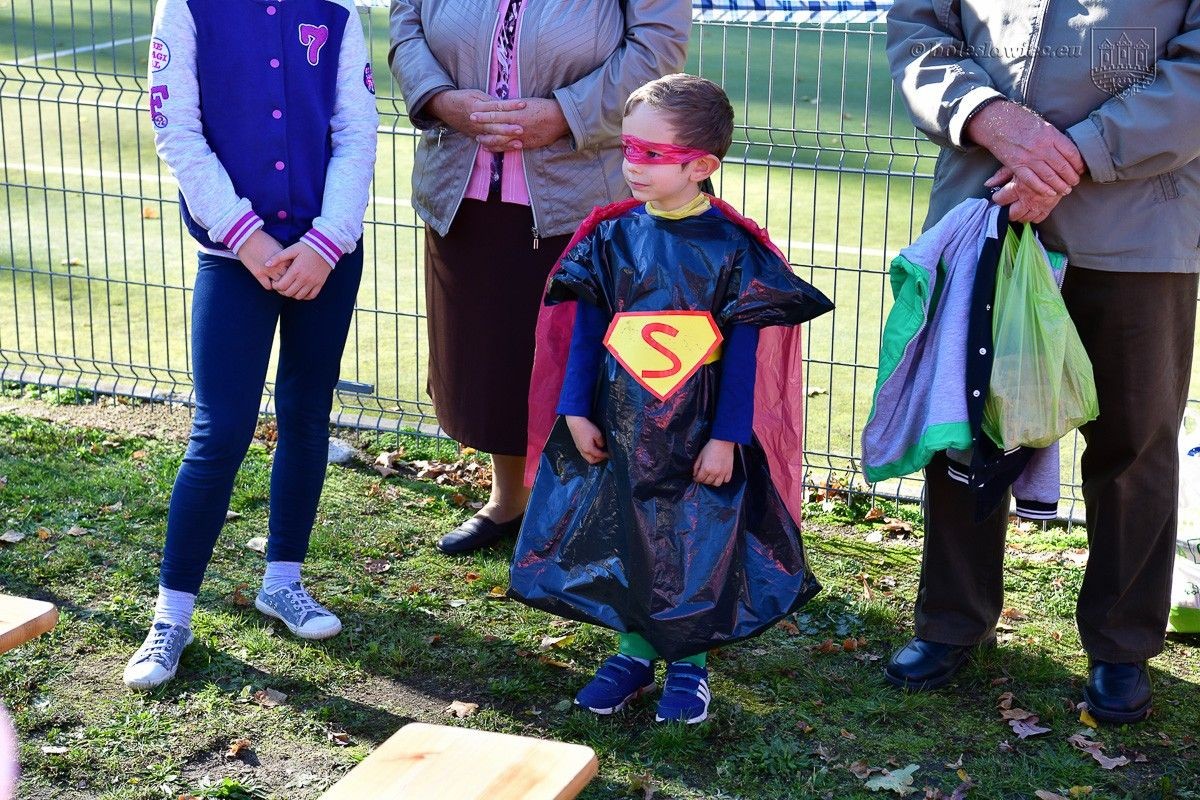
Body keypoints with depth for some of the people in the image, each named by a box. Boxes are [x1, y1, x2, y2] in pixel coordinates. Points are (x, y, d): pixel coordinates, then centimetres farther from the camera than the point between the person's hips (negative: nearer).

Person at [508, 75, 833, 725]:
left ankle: (689, 661, 24)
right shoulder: (613, 236, -1)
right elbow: (587, 329, 3)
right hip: (617, 429, 3)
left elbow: (742, 352, -8)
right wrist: (575, 411, 0)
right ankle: (635, 650, 30)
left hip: (699, 437, -3)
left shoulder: (733, 247, -10)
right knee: (623, 537, 11)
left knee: (698, 545, 6)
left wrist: (727, 436, -9)